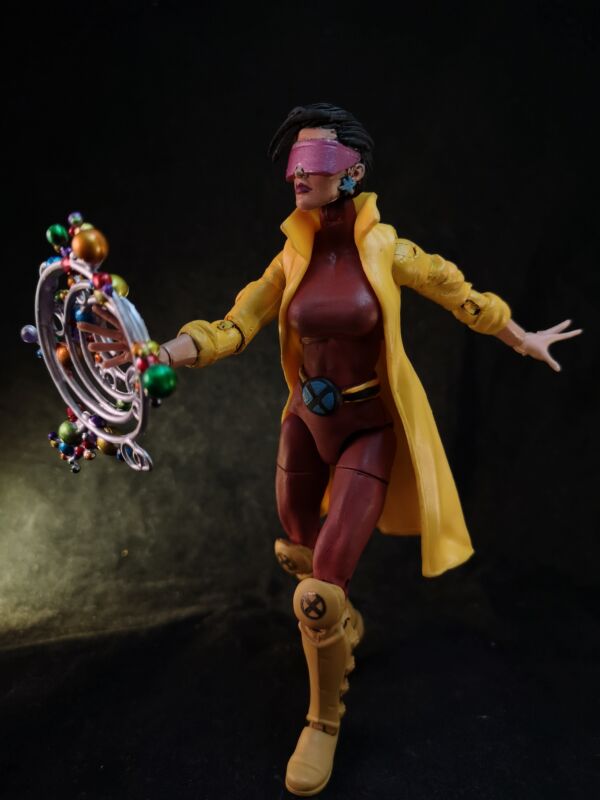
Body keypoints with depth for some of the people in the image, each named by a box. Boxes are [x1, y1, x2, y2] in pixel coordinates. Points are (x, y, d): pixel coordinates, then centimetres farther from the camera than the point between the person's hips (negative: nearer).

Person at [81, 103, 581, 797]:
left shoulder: (385, 249, -12)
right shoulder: (292, 258, -3)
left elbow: (457, 292, 2)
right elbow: (233, 328, -7)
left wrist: (522, 340, 14)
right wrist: (157, 355, -24)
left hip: (369, 432, -4)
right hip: (307, 422, 5)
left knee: (317, 595, -12)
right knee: (296, 550, 23)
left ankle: (324, 719, 17)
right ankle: (344, 621, 56)